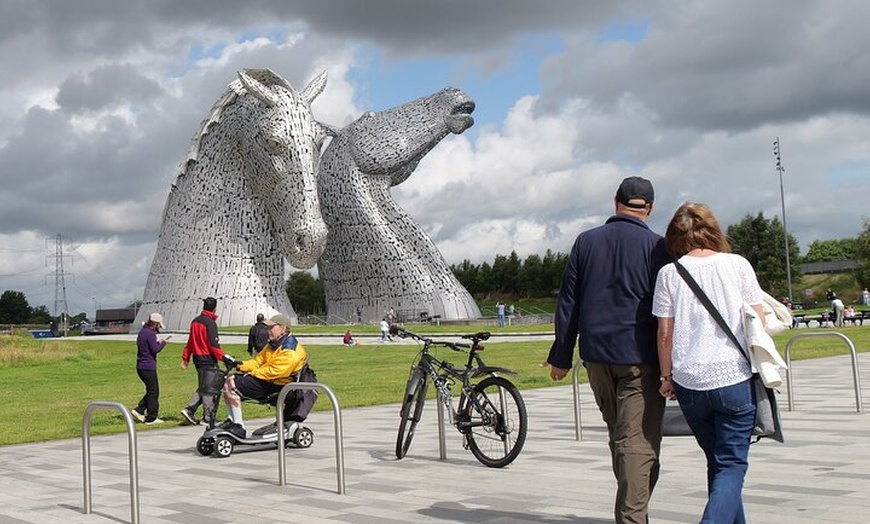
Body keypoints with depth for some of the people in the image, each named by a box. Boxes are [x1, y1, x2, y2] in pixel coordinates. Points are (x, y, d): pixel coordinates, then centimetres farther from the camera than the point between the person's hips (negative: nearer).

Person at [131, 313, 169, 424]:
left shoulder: (142, 332, 14)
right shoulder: (150, 334, -16)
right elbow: (156, 350, -18)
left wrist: (158, 342, 12)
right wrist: (163, 343, -1)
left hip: (140, 367, 9)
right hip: (148, 367, -9)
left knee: (151, 391, 18)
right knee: (153, 392, 0)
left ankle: (138, 410, 11)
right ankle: (151, 418, 4)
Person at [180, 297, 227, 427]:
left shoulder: (195, 321, 11)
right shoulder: (210, 323, -14)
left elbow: (190, 341, 17)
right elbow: (213, 344, -20)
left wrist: (185, 357, 22)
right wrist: (223, 357, -18)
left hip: (197, 357, 8)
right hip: (208, 359, -8)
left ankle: (189, 409, 6)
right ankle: (208, 417, 1)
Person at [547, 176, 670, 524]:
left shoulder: (586, 241, 7)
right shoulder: (655, 246, -4)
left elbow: (568, 303, 7)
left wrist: (561, 357, 12)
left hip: (596, 356, 4)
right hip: (640, 358, -4)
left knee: (618, 435, 18)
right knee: (639, 440, -3)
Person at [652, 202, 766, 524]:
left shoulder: (669, 273, 0)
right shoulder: (737, 265, -1)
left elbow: (665, 333, 0)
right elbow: (759, 322, 1)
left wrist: (666, 376, 10)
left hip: (688, 382, 2)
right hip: (734, 377, -2)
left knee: (717, 461, 19)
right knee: (732, 465, 3)